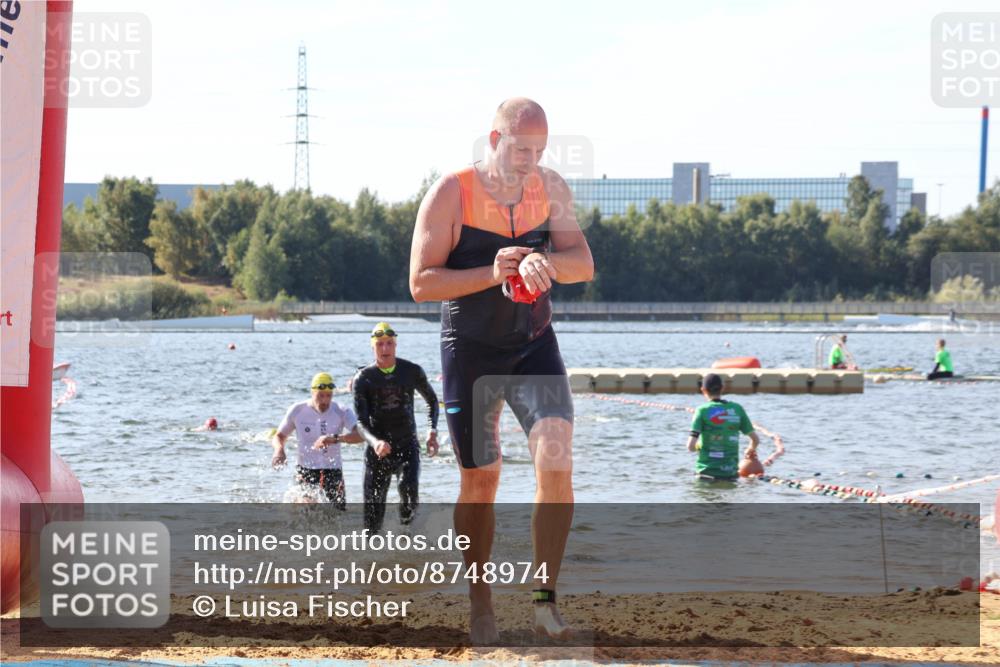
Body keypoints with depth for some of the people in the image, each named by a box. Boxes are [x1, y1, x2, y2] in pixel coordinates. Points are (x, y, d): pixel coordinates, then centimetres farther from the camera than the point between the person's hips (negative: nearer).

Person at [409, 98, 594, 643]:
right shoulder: (450, 195, -12)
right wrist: (492, 274, -27)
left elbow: (584, 265, -6)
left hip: (535, 346, 2)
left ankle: (545, 598, -9)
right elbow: (421, 283, -14)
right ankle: (479, 602, 22)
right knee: (480, 479, 5)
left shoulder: (550, 189, -1)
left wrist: (544, 262, -29)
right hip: (469, 352, -2)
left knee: (556, 460, -17)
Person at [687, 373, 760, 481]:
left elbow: (690, 447, -9)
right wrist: (751, 450, 33)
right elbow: (756, 439, 11)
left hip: (708, 471, -3)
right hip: (731, 472, 3)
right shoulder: (737, 409, 7)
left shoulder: (703, 410, -3)